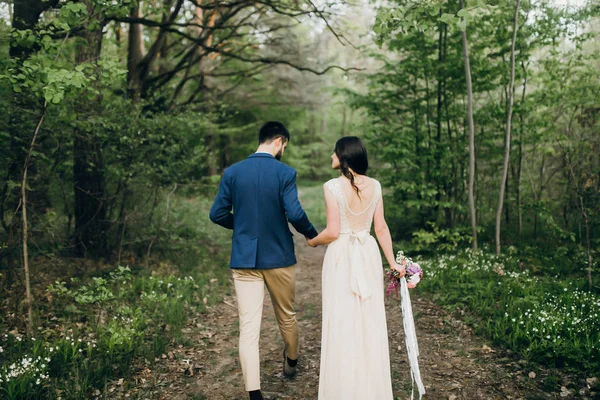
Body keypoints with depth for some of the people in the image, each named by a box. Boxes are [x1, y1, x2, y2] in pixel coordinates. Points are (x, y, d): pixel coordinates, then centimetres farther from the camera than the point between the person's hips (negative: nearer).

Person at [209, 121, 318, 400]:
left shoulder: (232, 172, -1)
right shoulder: (285, 173, -10)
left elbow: (217, 214, 0)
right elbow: (294, 214, -18)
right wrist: (311, 233, 2)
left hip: (244, 258, 1)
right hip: (278, 256, -1)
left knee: (248, 326, 1)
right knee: (286, 315, 22)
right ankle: (291, 362, 45)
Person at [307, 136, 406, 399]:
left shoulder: (332, 187, -12)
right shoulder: (375, 186, 1)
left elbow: (332, 232, -13)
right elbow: (381, 228, 2)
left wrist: (313, 241, 7)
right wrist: (393, 263, 10)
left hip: (341, 257, -4)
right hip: (369, 255, 4)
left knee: (343, 322, 6)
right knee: (370, 321, 13)